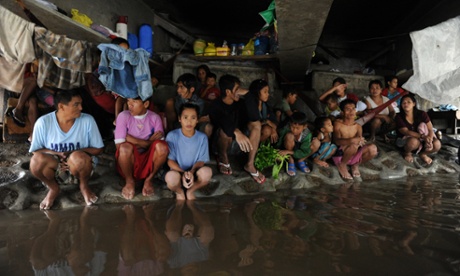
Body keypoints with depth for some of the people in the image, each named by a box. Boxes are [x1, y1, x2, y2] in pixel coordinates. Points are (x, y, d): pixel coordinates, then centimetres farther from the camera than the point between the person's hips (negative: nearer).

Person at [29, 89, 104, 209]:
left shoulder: (87, 120, -14)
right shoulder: (43, 122, -12)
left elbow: (98, 149, -6)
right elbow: (35, 150, -2)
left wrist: (75, 153, -21)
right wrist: (57, 154, -20)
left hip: (79, 167, -1)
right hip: (54, 167, 2)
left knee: (78, 157, -35)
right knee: (36, 160, -30)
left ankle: (84, 186, -2)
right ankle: (53, 188, 2)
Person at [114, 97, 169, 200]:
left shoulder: (155, 117, -1)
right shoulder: (123, 116, -7)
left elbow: (160, 141, -10)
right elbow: (119, 144, -16)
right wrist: (147, 143, -17)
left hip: (148, 160, 1)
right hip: (129, 162, -1)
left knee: (162, 146, -28)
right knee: (125, 147, -34)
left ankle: (149, 179, -3)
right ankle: (130, 181, -5)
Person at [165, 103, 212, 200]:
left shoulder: (202, 137, -6)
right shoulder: (172, 135, -9)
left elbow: (201, 160, -4)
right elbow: (170, 160, -9)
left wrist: (192, 171, -25)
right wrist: (183, 173, -25)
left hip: (194, 172, 2)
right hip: (178, 171, -1)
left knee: (207, 171, -32)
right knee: (171, 177, -37)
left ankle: (190, 191, 2)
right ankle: (179, 191, 3)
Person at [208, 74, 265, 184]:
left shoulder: (237, 103, -4)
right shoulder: (216, 105, -22)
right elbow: (223, 121, -43)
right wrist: (236, 132, -60)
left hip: (237, 139, 6)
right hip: (220, 140, -6)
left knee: (256, 123, -16)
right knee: (225, 129, -39)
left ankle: (250, 164, -17)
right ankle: (223, 157, -8)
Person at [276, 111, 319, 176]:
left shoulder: (307, 134, -23)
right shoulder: (285, 130, -26)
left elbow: (305, 152, -25)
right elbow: (278, 145, -19)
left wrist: (288, 152, -33)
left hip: (297, 153, 2)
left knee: (316, 143, -21)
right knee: (289, 136, -33)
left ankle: (300, 161, -1)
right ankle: (290, 162, -14)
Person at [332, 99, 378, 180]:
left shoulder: (358, 126, 4)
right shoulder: (338, 123, -9)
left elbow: (360, 140, -9)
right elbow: (337, 141, -23)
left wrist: (360, 140, -35)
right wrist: (352, 140, -41)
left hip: (355, 155, 5)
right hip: (340, 155, -5)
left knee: (373, 148, -20)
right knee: (354, 146, -35)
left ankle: (356, 164, 6)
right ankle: (342, 165, -7)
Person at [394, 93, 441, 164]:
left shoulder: (422, 114, -5)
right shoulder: (399, 117, -12)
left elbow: (430, 129, -12)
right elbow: (406, 132, -23)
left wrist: (429, 140, -34)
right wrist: (422, 136, -36)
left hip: (422, 141, 3)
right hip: (405, 141, -3)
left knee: (437, 144, -26)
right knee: (414, 141, -38)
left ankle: (423, 153, 6)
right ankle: (407, 153, -3)